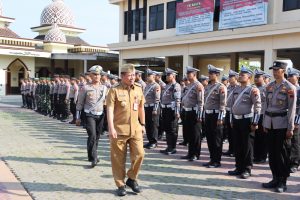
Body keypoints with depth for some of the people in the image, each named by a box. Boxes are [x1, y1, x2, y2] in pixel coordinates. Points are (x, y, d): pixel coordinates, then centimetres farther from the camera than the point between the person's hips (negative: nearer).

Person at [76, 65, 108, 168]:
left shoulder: (104, 88, 6)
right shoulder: (86, 88, -4)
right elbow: (79, 103, 1)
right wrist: (78, 117, 0)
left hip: (100, 115, 4)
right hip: (90, 115, -4)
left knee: (97, 137, 12)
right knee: (92, 136, -16)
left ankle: (93, 155, 31)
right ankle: (93, 158, -12)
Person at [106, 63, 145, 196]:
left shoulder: (138, 89, 8)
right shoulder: (114, 90, -7)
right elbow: (110, 110, -13)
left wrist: (143, 124, 17)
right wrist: (111, 128, -21)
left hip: (135, 129, 4)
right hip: (119, 130, -4)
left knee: (139, 154, -2)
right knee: (119, 159, 5)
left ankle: (132, 179, 21)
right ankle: (120, 185, 20)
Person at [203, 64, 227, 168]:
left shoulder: (221, 87, -10)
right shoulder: (208, 87, 13)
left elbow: (222, 104, -14)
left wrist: (220, 118, -18)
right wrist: (204, 115, 15)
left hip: (216, 115, -7)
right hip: (208, 114, 8)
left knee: (217, 139, 1)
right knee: (209, 138, 12)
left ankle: (217, 161, 10)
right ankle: (212, 159, 22)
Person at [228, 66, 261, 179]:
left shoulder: (253, 90, -8)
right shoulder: (236, 89, 12)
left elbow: (257, 107, -12)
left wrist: (255, 123, -15)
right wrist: (232, 120, 16)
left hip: (247, 120, -7)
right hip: (236, 120, 7)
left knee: (247, 146, 1)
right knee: (237, 145, 11)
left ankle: (247, 170, 10)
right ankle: (239, 168, 20)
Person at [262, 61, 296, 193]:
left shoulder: (290, 88, -7)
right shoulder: (269, 86, 10)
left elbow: (292, 109, -9)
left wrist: (290, 128, -12)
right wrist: (265, 123, 12)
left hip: (282, 124, -5)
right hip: (270, 124, 5)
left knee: (282, 153, 1)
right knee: (272, 152, 10)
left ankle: (282, 182, 11)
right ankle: (275, 178, 22)